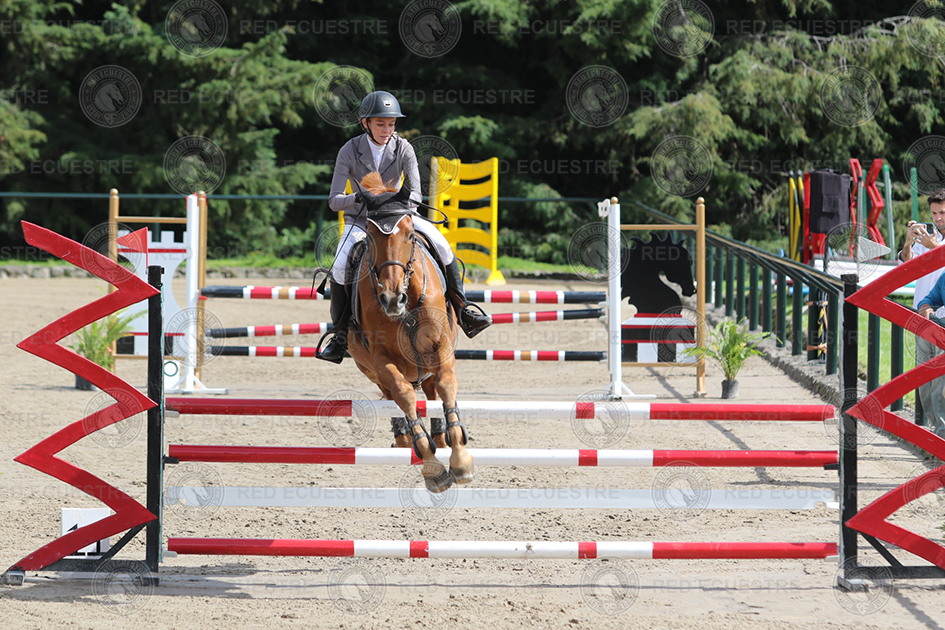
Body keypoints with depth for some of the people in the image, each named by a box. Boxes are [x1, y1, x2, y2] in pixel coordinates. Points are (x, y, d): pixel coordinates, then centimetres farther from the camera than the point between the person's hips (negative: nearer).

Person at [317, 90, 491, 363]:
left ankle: (463, 311, -8)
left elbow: (415, 194, -15)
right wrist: (359, 198, -36)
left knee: (441, 245, -19)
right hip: (359, 220, -2)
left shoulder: (403, 149, -10)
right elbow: (334, 200, -16)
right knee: (340, 268, -28)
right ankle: (340, 334, -15)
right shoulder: (349, 151, -14)